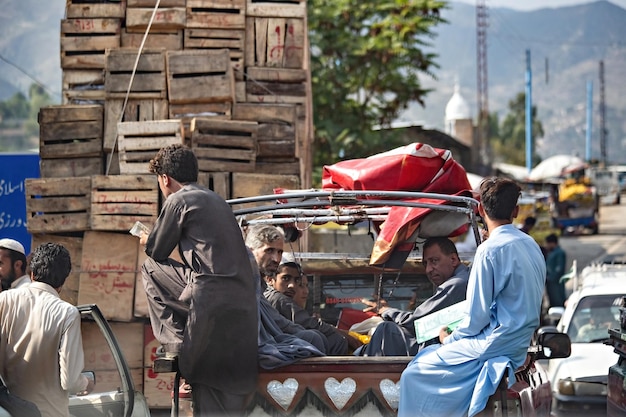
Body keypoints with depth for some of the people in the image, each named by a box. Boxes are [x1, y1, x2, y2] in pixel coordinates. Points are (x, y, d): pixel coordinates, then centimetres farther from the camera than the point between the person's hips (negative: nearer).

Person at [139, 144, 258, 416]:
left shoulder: (178, 200, 1)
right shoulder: (216, 201, 25)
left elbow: (157, 251, 9)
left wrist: (147, 240, 31)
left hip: (210, 297, -8)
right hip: (243, 307, 8)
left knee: (150, 270, 11)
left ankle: (176, 340, 5)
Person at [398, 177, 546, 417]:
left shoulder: (490, 250, -18)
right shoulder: (531, 245, 8)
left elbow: (477, 317, -17)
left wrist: (450, 338, 2)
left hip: (494, 343, -9)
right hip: (520, 343, 9)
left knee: (415, 374, -3)